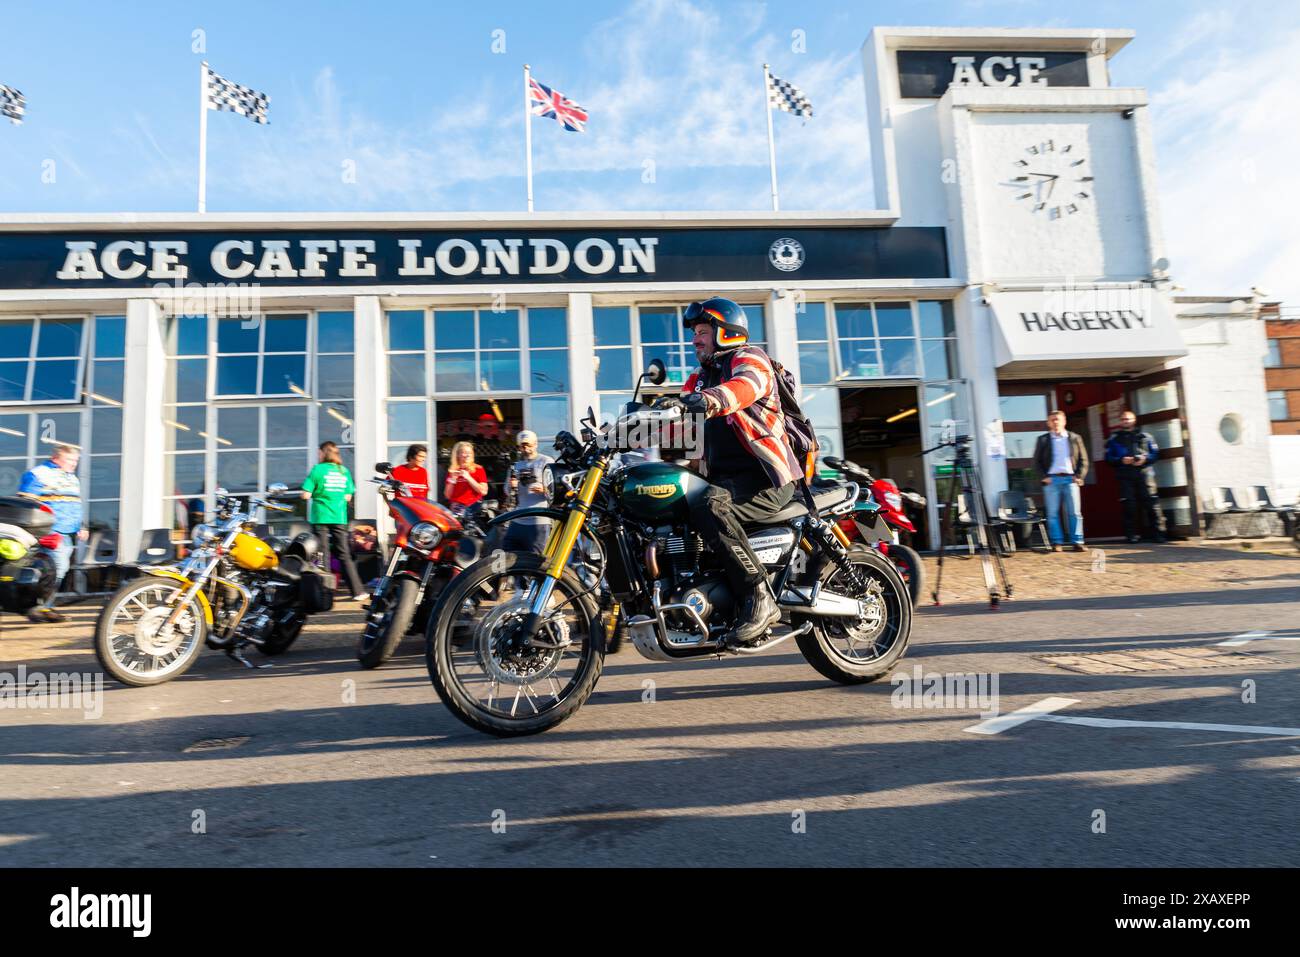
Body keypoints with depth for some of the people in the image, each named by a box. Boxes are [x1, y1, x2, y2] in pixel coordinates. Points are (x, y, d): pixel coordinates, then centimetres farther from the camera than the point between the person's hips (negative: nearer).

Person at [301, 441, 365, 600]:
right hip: (340, 517, 3)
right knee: (344, 555, 7)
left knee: (323, 555, 4)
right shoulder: (344, 471, 6)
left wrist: (317, 493, 10)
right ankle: (357, 591, 4)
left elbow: (306, 495, -9)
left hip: (320, 517, -3)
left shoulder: (318, 469, -5)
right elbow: (348, 497, 7)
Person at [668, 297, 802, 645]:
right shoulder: (702, 377, 25)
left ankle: (760, 598, -30)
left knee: (709, 508, -35)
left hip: (764, 478, -9)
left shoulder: (749, 357, -2)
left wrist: (710, 399, -47)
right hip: (726, 477, 9)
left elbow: (746, 385, -26)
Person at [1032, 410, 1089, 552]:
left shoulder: (1075, 438, 12)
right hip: (1051, 479, 0)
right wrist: (1044, 476, -6)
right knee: (1053, 513, -1)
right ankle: (1056, 543, 3)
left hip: (1070, 478, 1)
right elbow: (1037, 461, 7)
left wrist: (1080, 476, -2)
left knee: (1075, 512, -3)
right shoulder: (1043, 440, 9)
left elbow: (1083, 459, 11)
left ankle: (1077, 542, 0)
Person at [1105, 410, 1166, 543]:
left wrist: (1144, 459, -9)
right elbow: (1108, 457, 6)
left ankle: (1157, 532, -2)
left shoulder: (1144, 436, 14)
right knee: (1129, 505, -2)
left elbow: (1155, 453, 10)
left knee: (1150, 503, -6)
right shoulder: (1114, 438, 13)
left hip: (1144, 473, 0)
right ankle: (1131, 534, 2)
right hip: (1125, 476, 0)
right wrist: (1121, 460, -11)